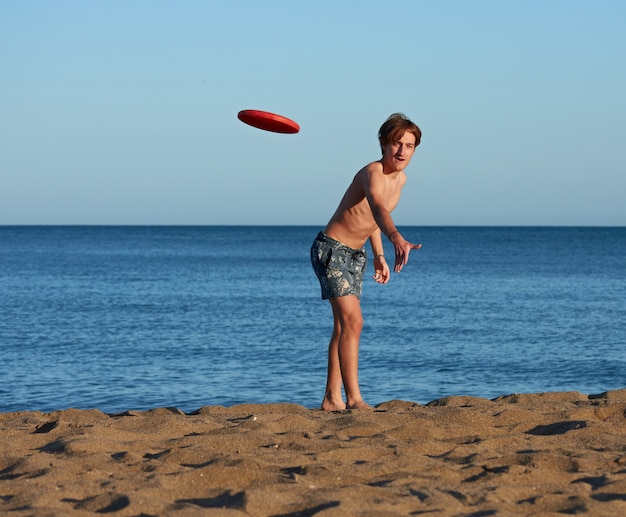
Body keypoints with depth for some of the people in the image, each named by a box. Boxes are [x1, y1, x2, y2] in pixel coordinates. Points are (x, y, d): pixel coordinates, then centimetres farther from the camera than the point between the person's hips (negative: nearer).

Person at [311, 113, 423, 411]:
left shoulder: (400, 179, 3)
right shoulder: (373, 173, -26)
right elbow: (377, 207, -48)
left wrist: (378, 256, 19)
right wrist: (396, 238, -67)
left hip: (355, 255, 9)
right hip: (331, 249, -9)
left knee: (343, 326, 13)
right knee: (352, 320, -19)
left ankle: (332, 399, 21)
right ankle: (353, 398, -19)